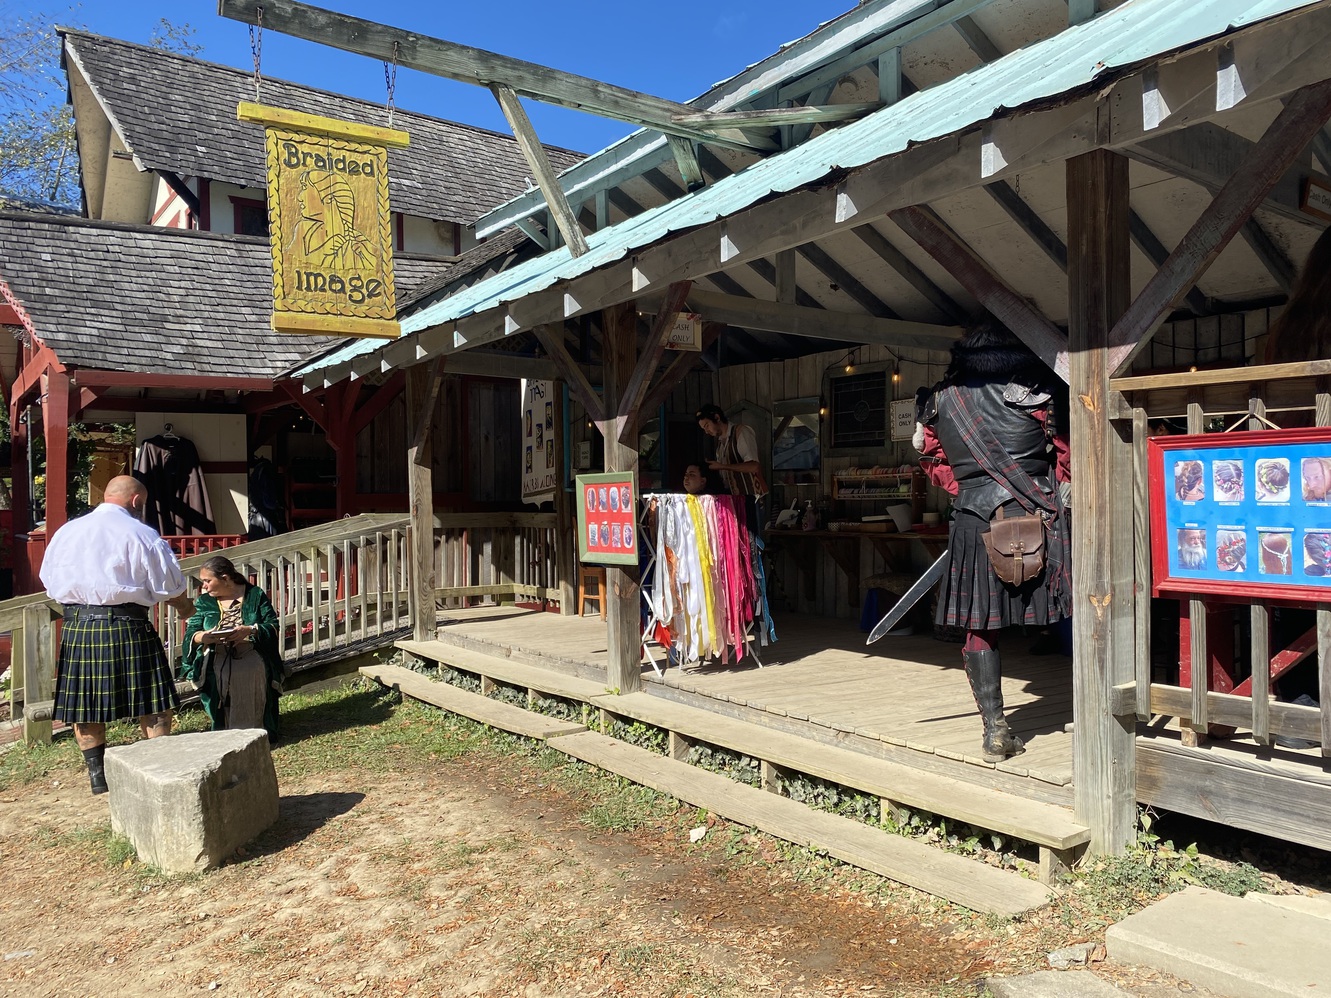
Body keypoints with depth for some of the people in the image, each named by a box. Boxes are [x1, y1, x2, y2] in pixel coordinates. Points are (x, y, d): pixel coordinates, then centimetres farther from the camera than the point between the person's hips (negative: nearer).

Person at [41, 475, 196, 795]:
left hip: (76, 627, 5)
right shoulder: (141, 535, -7)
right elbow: (169, 588, -3)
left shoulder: (66, 532, 8)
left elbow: (50, 583, 15)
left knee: (84, 704, 14)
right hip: (126, 626, -4)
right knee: (152, 703, 6)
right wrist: (186, 607, 17)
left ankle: (97, 774, 21)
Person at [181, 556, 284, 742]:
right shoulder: (204, 602, 18)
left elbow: (273, 626, 2)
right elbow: (190, 634, 8)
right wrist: (201, 637, -16)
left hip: (252, 659, -2)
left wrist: (249, 630, -17)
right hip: (216, 665, 2)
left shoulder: (255, 595, 9)